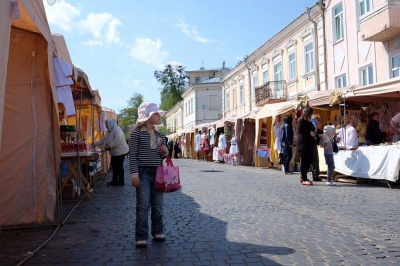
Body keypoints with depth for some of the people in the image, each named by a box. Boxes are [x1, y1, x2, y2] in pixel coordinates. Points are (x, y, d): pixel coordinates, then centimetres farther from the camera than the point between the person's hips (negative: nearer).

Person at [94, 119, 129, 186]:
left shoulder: (117, 129, -16)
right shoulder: (109, 132, 14)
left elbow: (118, 138, -32)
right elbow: (103, 140, 19)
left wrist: (110, 146, -28)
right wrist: (94, 143, 12)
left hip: (120, 151, -9)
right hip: (114, 152, 9)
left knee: (119, 166, -3)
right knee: (114, 166, 12)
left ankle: (121, 182, 7)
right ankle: (114, 181, 22)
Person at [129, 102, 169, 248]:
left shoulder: (160, 135, 12)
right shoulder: (137, 133, -4)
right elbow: (133, 155, -8)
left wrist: (165, 153, -3)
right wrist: (134, 173, -13)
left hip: (158, 172, 5)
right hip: (143, 172, -5)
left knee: (158, 205, 12)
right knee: (143, 205, -4)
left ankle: (157, 231, 27)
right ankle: (141, 237, 4)